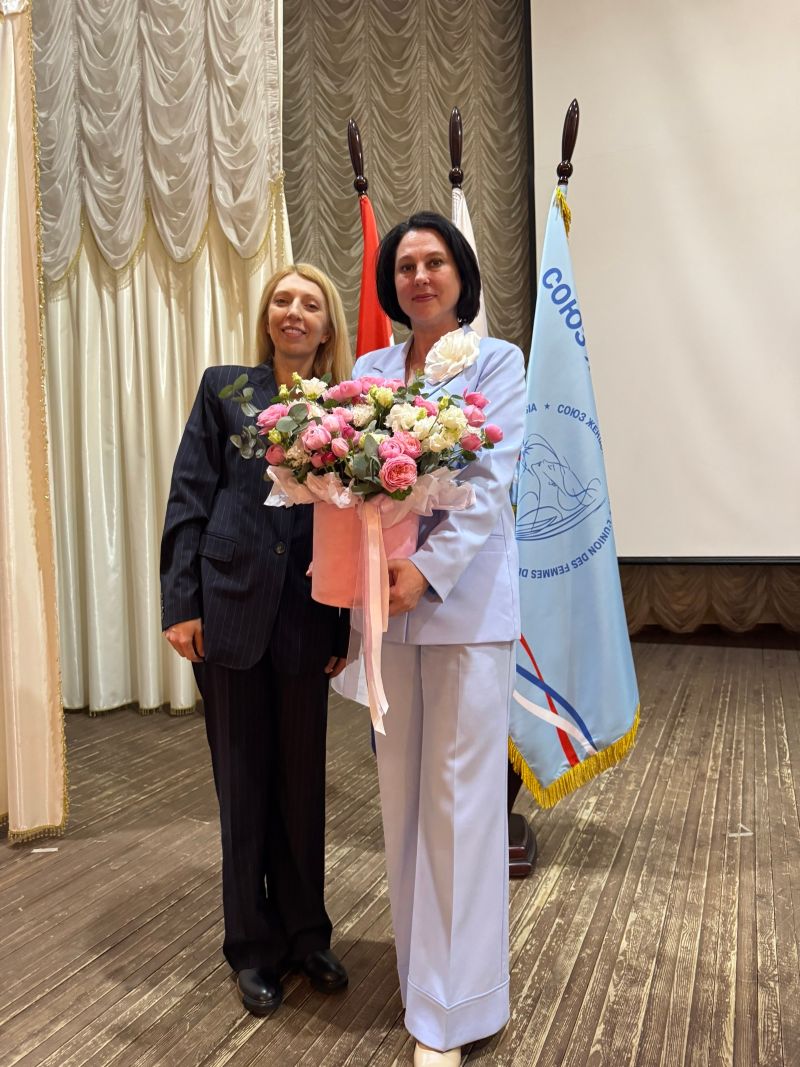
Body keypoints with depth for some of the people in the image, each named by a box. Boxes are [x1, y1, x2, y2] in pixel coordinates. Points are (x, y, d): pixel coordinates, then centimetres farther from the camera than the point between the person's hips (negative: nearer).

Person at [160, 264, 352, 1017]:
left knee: (303, 779, 12)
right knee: (243, 781, 9)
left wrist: (347, 625, 1)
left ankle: (305, 933, 31)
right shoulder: (224, 387, 5)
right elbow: (189, 498, 0)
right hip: (230, 608, -1)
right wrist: (181, 602, -8)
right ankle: (254, 946, 27)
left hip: (307, 618, 2)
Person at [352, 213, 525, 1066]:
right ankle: (423, 965, 32)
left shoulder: (496, 360, 2)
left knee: (459, 794, 0)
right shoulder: (369, 369, 14)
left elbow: (490, 483, -9)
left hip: (465, 599, -4)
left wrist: (428, 568, -20)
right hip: (388, 599, 5)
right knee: (401, 787, 12)